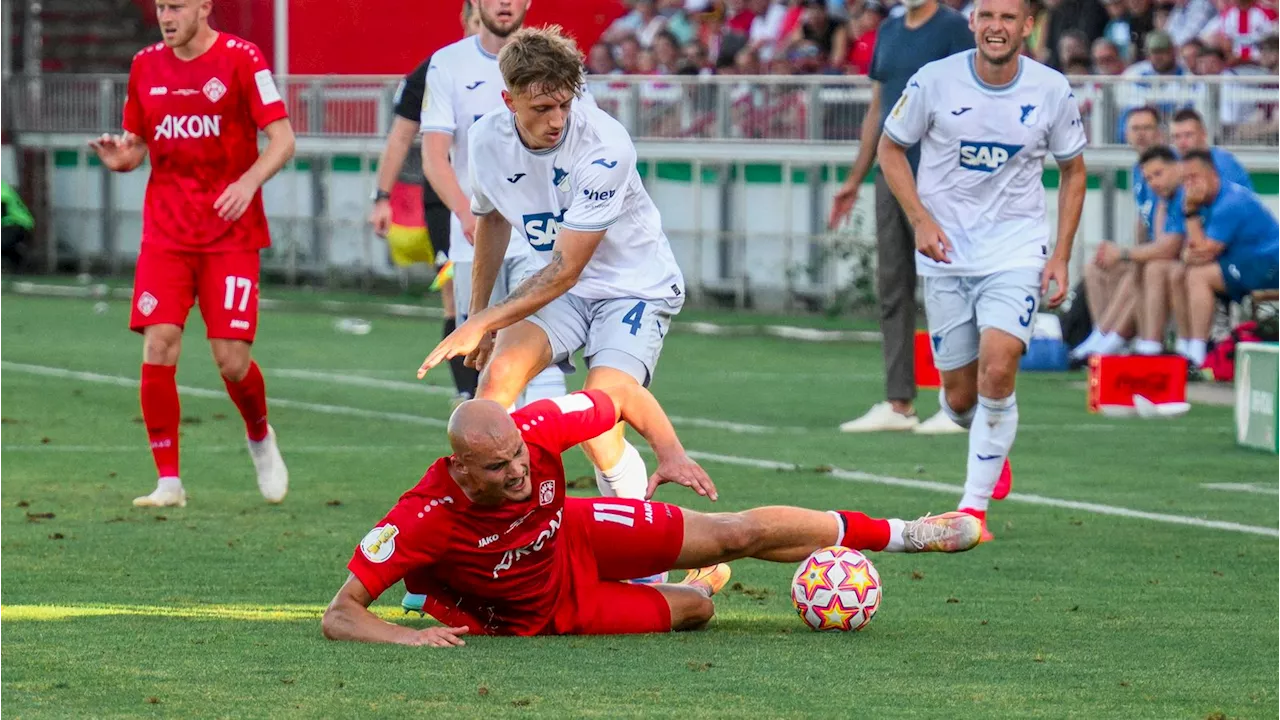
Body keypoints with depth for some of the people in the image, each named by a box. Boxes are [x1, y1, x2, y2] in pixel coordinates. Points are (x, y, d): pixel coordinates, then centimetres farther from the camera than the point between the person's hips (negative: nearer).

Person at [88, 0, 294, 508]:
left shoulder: (241, 59, -6)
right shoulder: (146, 66, 8)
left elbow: (283, 140, -9)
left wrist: (250, 181, -27)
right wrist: (120, 156, -6)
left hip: (230, 232, -3)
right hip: (165, 232, 3)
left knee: (231, 360, -7)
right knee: (158, 348, -11)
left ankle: (260, 438, 26)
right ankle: (169, 481, -2)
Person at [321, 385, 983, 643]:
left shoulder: (534, 430, -31)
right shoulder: (424, 518, -41)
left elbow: (627, 397, -11)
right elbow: (339, 616, -39)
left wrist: (671, 451, -26)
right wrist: (405, 636, -55)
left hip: (573, 539, 3)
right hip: (540, 614, -3)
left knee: (738, 534, 0)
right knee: (694, 610, 1)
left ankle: (903, 533, 23)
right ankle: (697, 586, 41)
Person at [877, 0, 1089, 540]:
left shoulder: (1052, 90, -5)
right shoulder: (935, 81, -8)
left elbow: (1073, 170, 9)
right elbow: (890, 148, 5)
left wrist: (1061, 256, 2)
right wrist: (920, 220, -9)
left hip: (1017, 249, -1)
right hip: (946, 253, 1)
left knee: (997, 369, -20)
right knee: (959, 395, 4)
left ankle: (974, 506, -9)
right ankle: (992, 447, 40)